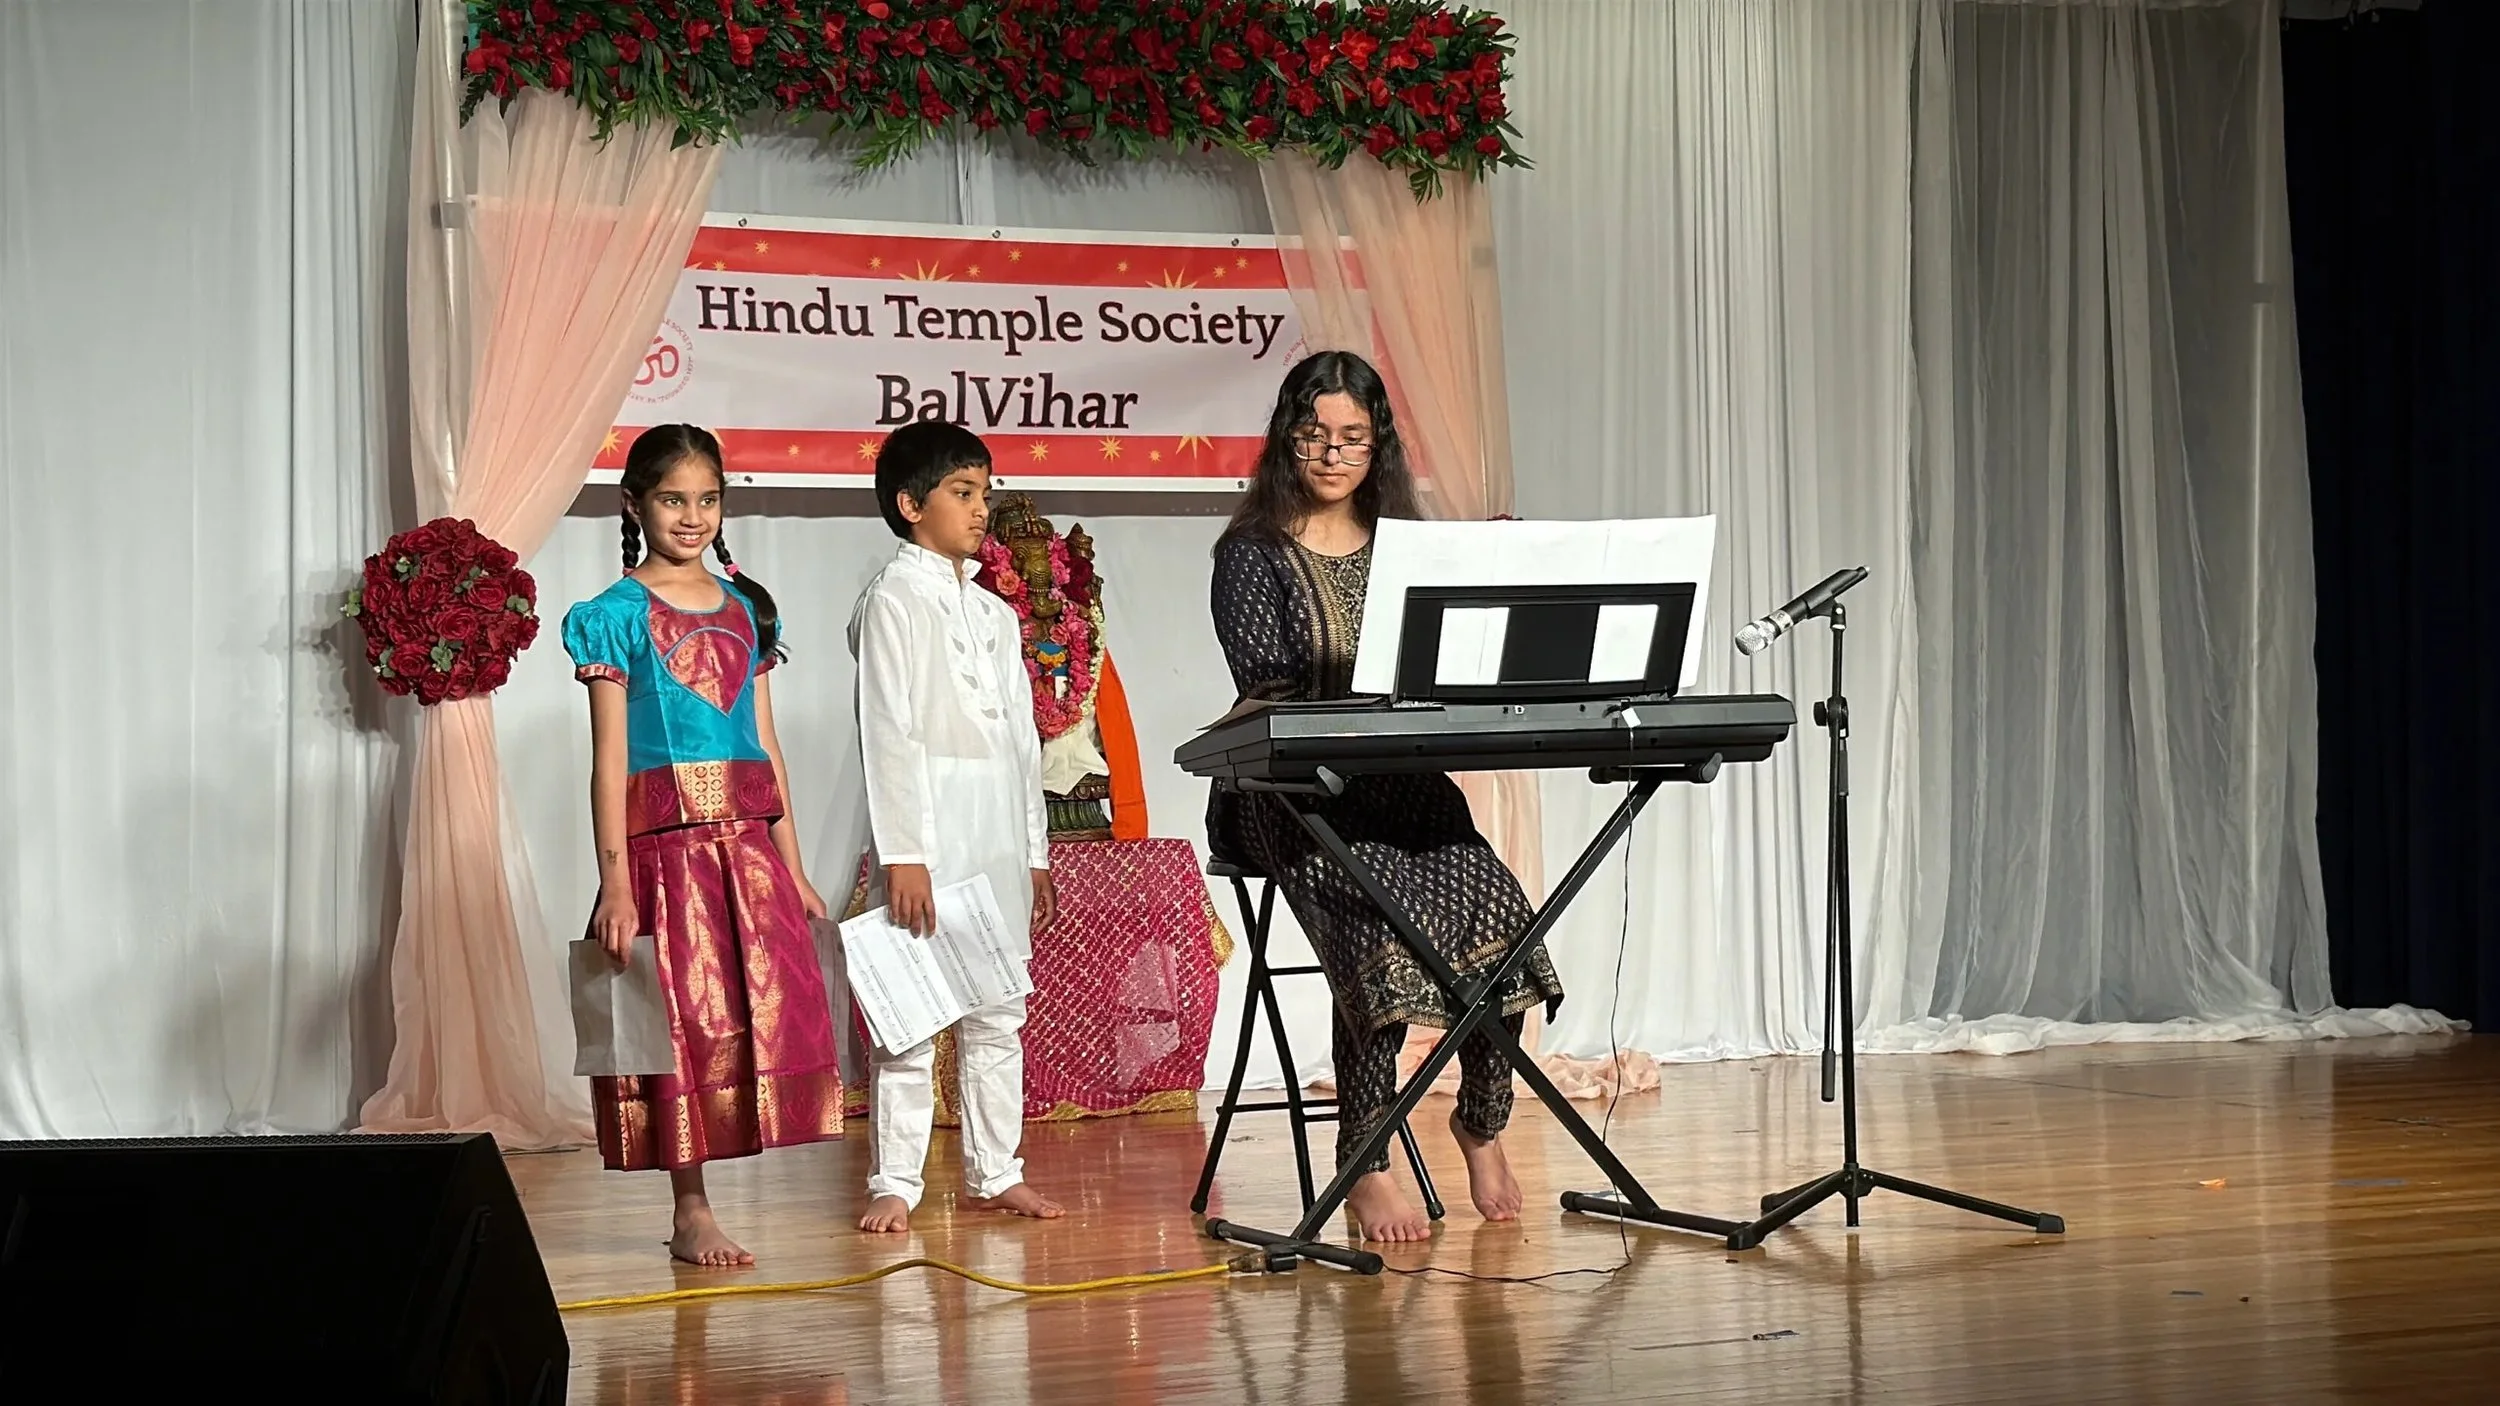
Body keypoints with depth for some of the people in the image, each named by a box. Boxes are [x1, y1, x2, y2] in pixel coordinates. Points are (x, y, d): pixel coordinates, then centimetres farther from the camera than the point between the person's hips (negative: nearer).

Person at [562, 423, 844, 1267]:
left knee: (764, 1014, 0)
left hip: (750, 843, 5)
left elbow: (766, 746, 14)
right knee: (684, 1023, -3)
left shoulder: (744, 608, 13)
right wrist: (615, 882, -13)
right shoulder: (618, 615, -1)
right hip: (667, 841, -5)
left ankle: (696, 1205, 9)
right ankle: (691, 1215, 6)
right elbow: (609, 757, -5)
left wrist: (794, 869, 11)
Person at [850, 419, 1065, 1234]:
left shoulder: (995, 614, 17)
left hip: (999, 836, 7)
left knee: (999, 1013, 9)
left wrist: (1035, 852, 14)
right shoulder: (895, 600, -4)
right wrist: (902, 854, -17)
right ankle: (893, 1184, -2)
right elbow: (887, 733, -11)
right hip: (930, 831, -7)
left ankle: (995, 1173, 15)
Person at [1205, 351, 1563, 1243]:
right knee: (1379, 917, -31)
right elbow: (1269, 686, -10)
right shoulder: (1253, 555, 3)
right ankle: (1366, 1166, -23)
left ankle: (1483, 1120, -2)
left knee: (1498, 907, -24)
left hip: (1403, 784, 4)